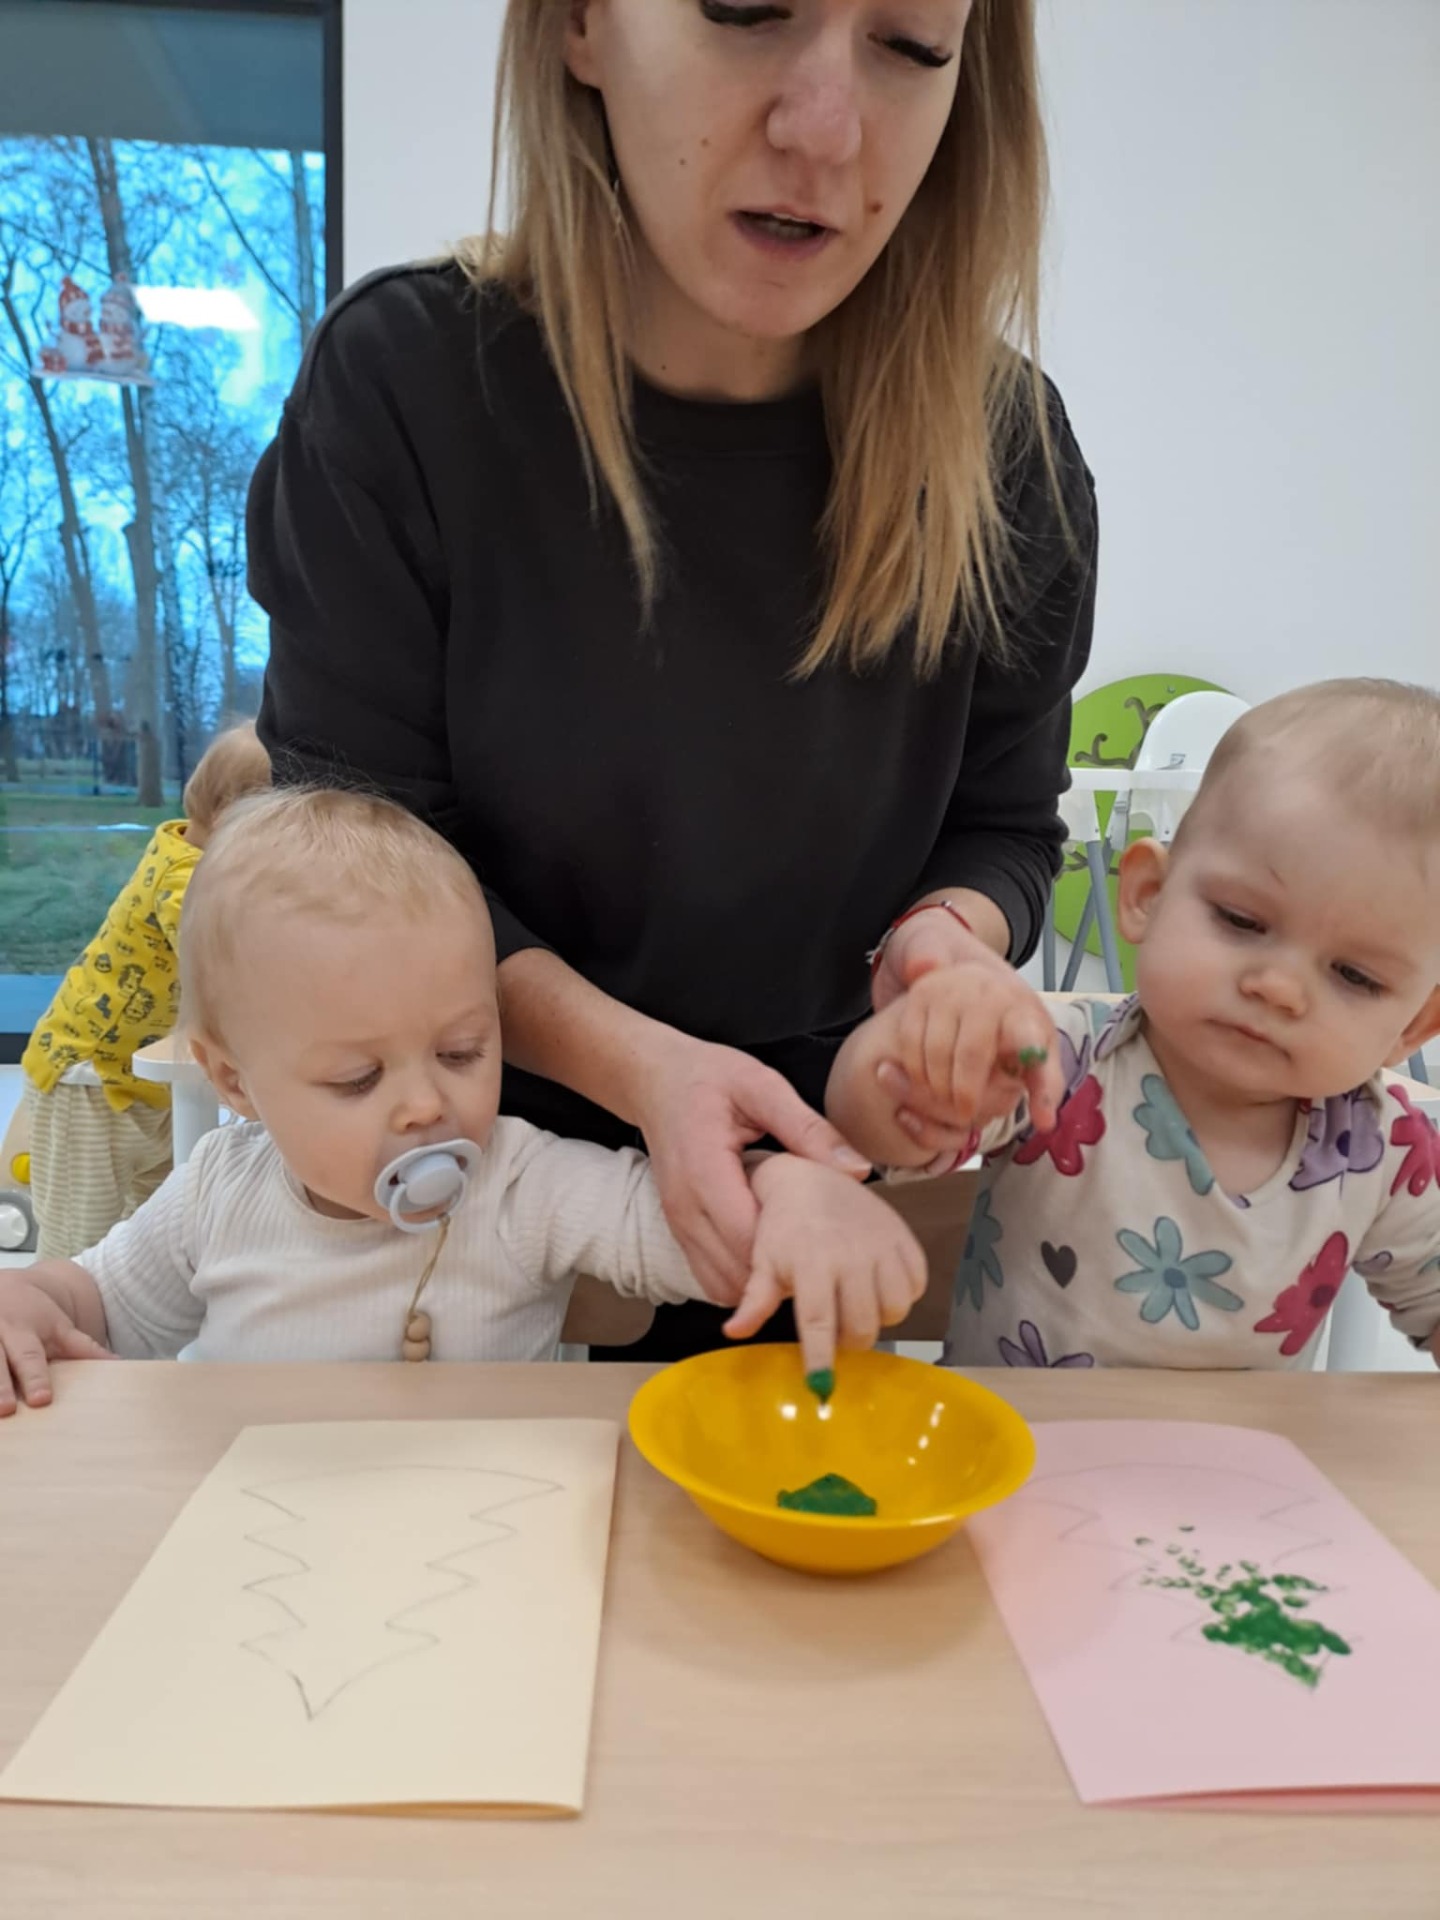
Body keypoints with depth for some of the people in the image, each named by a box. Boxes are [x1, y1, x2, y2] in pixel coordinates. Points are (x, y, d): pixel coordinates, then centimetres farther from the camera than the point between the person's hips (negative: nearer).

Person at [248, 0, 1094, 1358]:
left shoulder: (1002, 444, -12)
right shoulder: (399, 383, -18)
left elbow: (1002, 825, -1)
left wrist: (951, 935, -24)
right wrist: (639, 1065, -30)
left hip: (822, 1166, 2)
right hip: (483, 1159, 0)